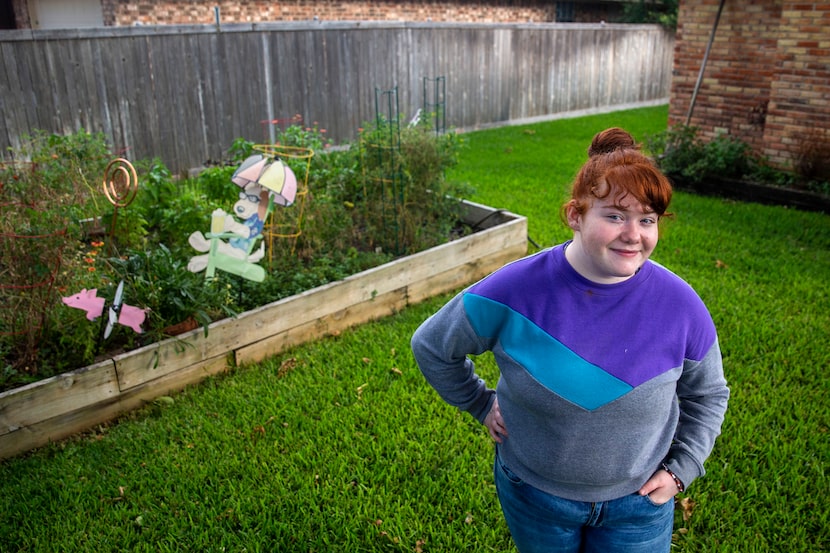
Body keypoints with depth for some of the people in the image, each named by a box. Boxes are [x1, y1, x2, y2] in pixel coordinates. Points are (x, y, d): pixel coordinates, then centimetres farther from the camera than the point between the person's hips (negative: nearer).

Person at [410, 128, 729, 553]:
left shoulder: (681, 306, -17)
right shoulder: (515, 290, -23)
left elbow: (707, 394, 3)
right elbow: (431, 346, -6)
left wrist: (680, 469, -2)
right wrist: (482, 404, -4)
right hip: (533, 494, 0)